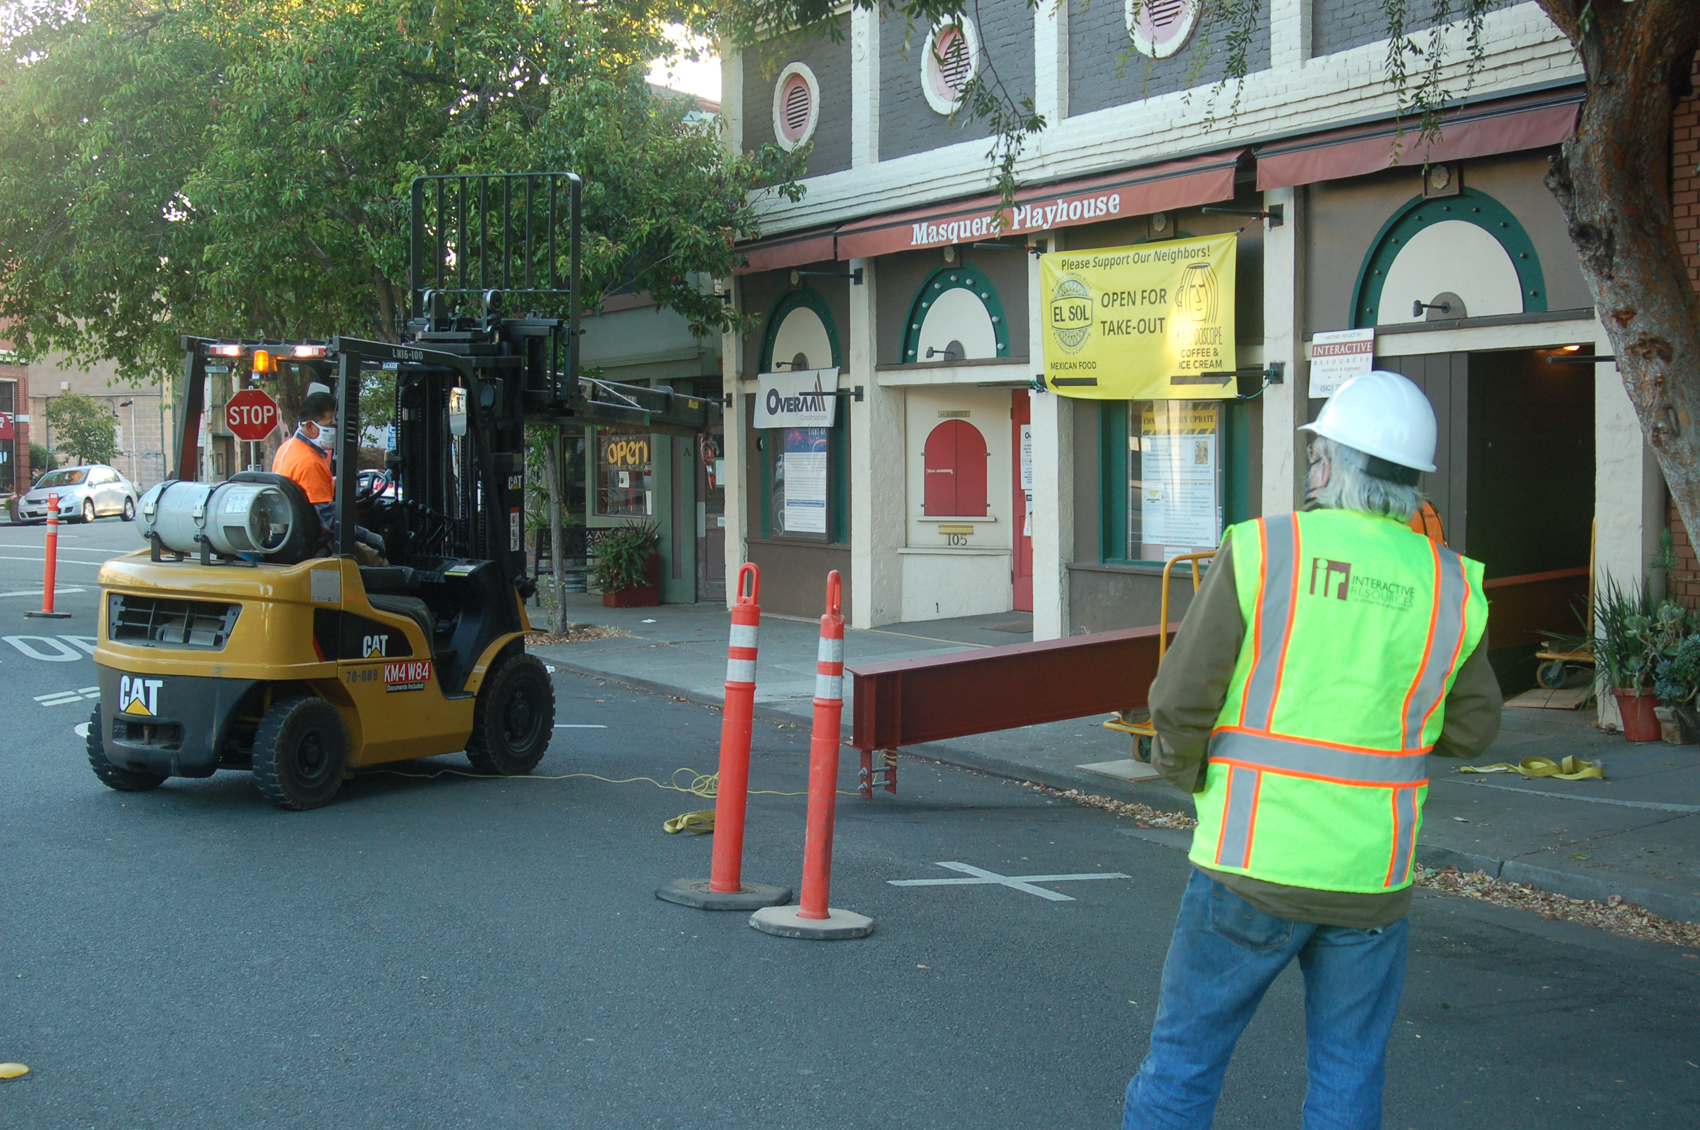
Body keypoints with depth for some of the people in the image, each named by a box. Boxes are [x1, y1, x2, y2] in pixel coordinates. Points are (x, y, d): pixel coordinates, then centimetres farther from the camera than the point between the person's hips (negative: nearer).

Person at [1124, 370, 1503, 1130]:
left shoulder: (1260, 551, -10)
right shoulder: (1449, 588, -1)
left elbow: (1181, 700, -10)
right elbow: (1470, 730, 10)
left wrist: (1184, 771, 10)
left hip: (1253, 866, -2)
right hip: (1370, 880, 3)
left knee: (1184, 1062, 10)